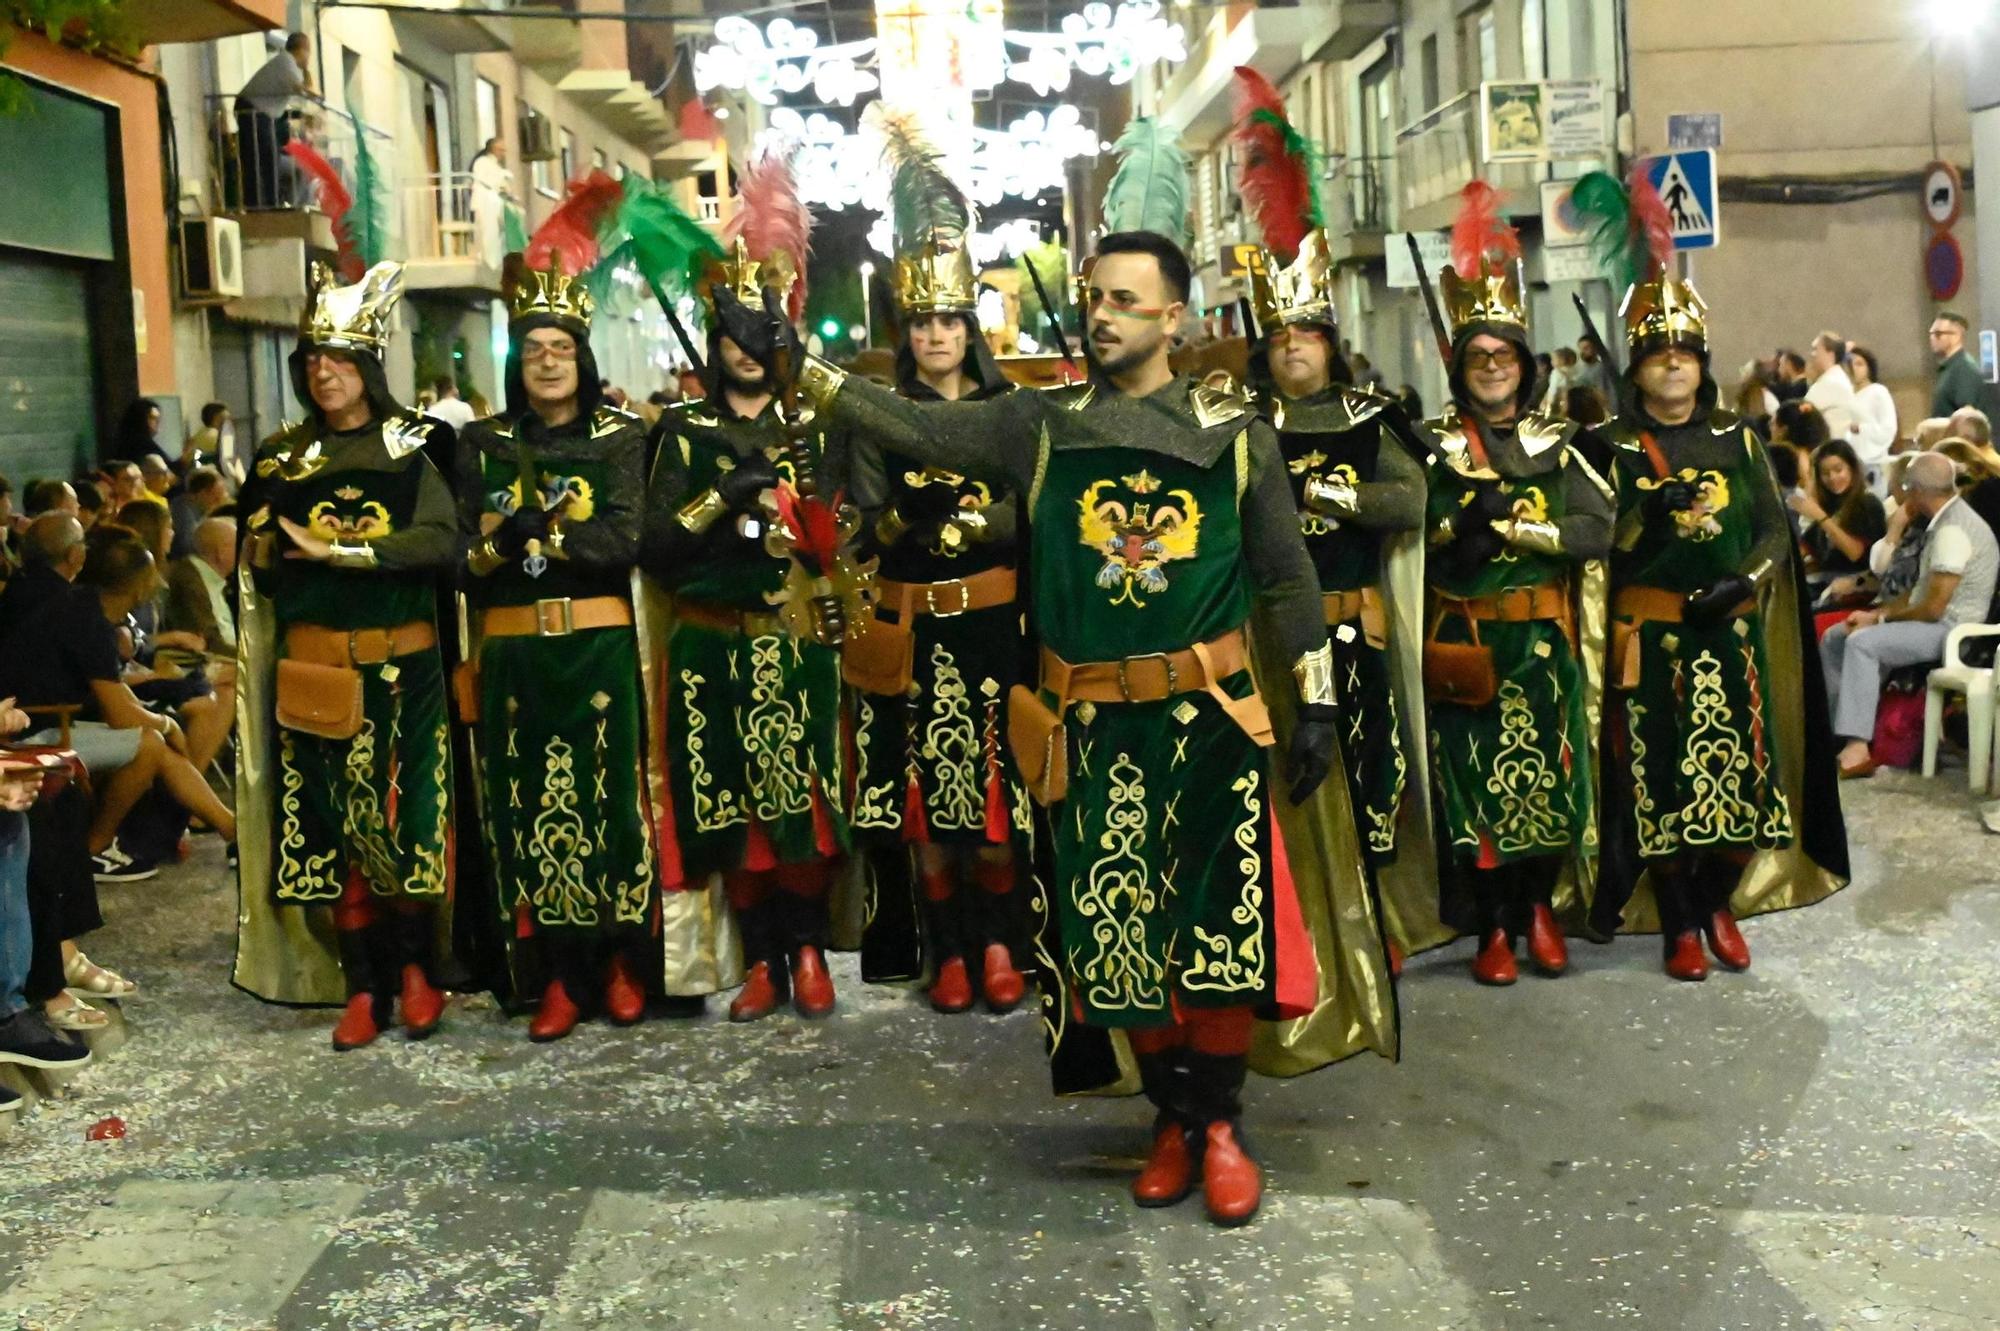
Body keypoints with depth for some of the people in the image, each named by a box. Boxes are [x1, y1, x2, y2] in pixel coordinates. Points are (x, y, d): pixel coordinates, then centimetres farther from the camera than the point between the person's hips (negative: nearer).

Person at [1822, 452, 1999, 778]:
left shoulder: (1953, 530, -19)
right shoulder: (1945, 520, 13)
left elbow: (1933, 608, -22)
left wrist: (1881, 618, -8)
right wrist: (1875, 613, 5)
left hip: (1950, 629, -11)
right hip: (1935, 621, 11)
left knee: (1861, 642, -30)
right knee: (1834, 638, 6)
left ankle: (1856, 750, -36)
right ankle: (1836, 730, 5)